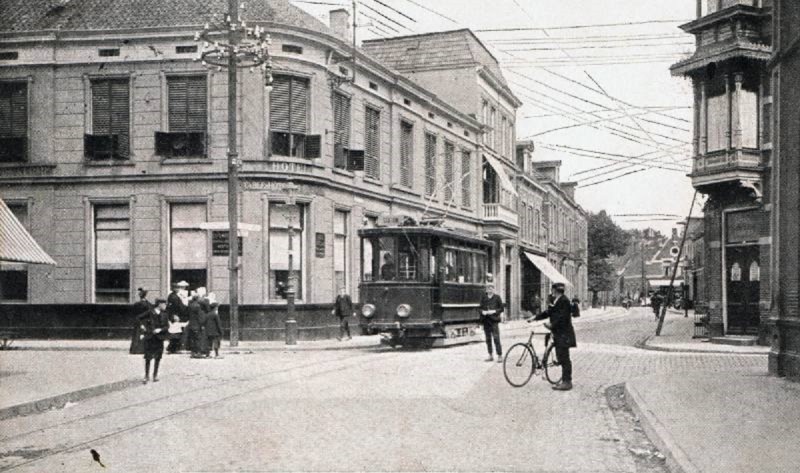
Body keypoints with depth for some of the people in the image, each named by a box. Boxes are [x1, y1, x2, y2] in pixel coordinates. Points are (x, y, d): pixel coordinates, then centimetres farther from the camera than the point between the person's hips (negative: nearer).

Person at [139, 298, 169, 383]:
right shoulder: (150, 312, -5)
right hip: (149, 337, -3)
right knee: (147, 358, -2)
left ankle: (155, 375, 19)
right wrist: (143, 325, -3)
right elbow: (140, 318, 8)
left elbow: (167, 326, 3)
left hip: (159, 338, 3)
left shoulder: (164, 315, 4)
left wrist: (160, 330, -13)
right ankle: (147, 375, 8)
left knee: (157, 358, 8)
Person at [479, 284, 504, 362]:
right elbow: (481, 308, 14)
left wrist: (494, 311, -13)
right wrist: (483, 311, -7)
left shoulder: (497, 297, 1)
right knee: (488, 338, 8)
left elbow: (501, 308, 1)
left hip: (494, 320, -4)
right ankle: (490, 356, 16)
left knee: (496, 338, -10)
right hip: (486, 320, 4)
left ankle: (500, 356, -6)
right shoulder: (483, 298, 11)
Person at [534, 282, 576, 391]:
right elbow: (548, 313, 19)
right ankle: (565, 381, 19)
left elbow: (563, 318, -21)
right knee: (561, 357, 13)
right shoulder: (556, 301, 15)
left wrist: (552, 325, -21)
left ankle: (567, 382, -3)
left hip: (564, 334, -10)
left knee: (564, 358, -7)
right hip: (559, 334, 10)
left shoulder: (564, 301, -15)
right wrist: (535, 318, 15)